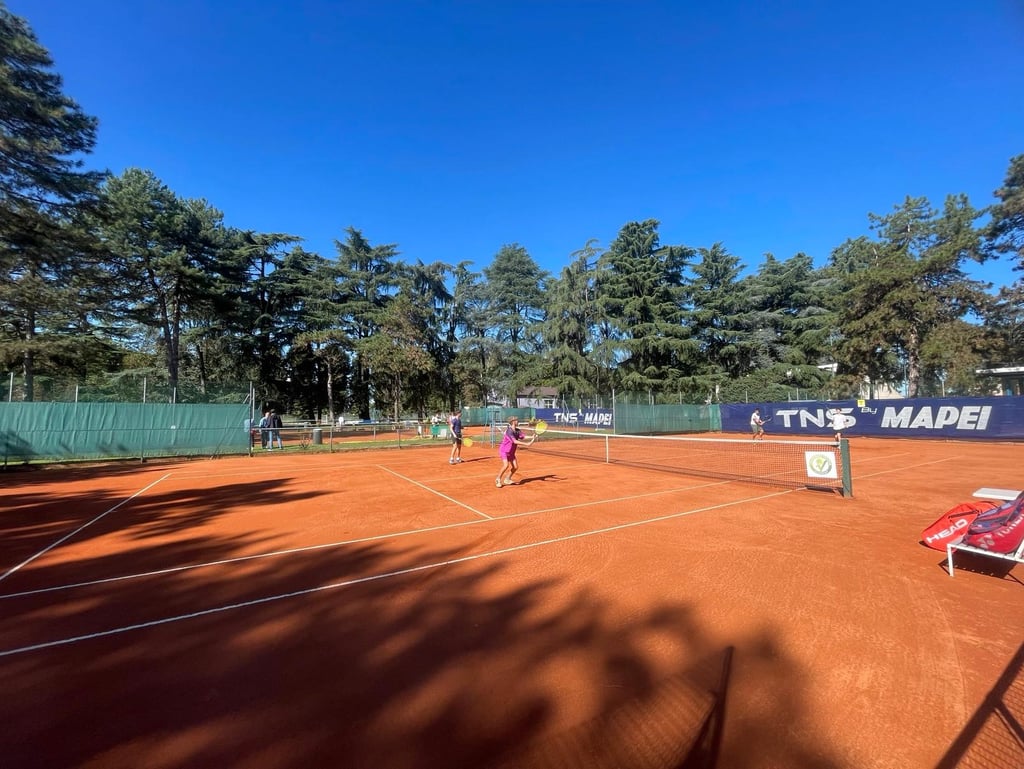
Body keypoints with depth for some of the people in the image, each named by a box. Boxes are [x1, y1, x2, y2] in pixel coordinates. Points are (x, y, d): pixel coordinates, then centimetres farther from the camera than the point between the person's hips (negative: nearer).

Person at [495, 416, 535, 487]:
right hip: (504, 450, -8)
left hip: (511, 452, 8)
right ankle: (498, 480, -5)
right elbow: (515, 441, -34)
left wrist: (531, 437, -22)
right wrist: (527, 444, -37)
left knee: (515, 467, 3)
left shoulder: (517, 431, -3)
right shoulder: (509, 431, -27)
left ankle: (507, 480, 22)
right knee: (506, 465, -23)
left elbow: (522, 438, -7)